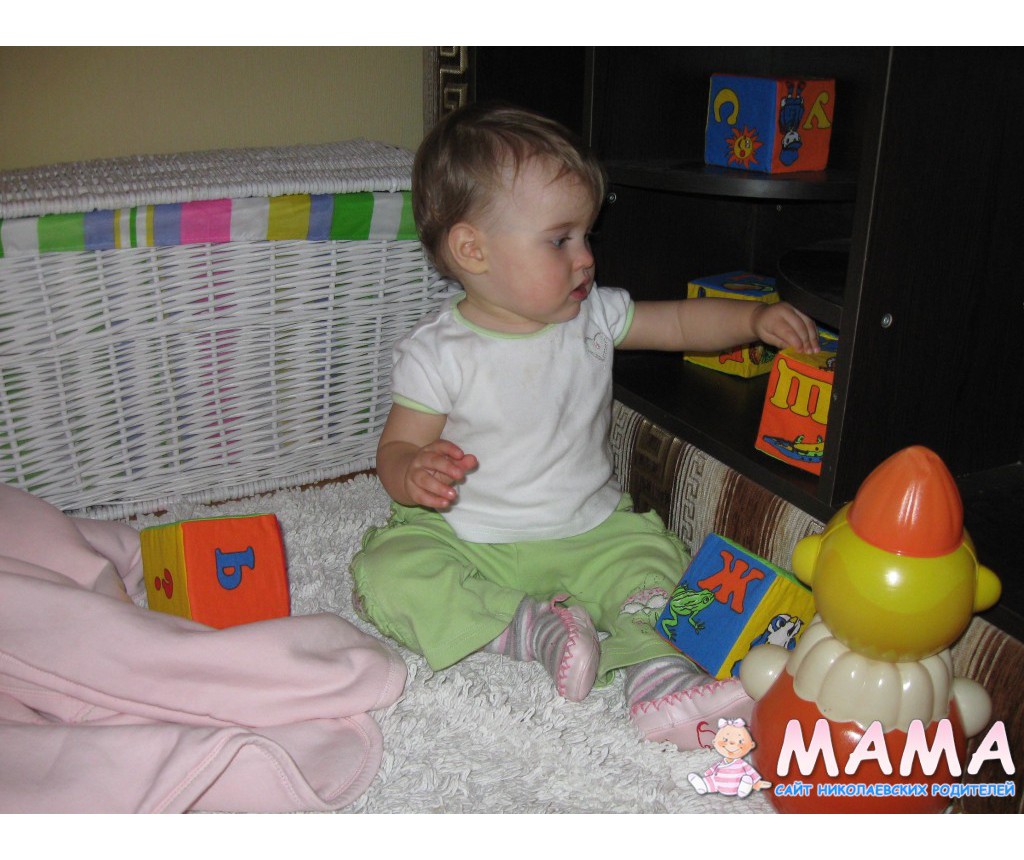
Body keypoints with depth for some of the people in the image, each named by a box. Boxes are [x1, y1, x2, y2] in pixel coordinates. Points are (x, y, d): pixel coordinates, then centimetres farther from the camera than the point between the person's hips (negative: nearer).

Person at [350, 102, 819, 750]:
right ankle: (533, 628, -26)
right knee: (388, 573, -25)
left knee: (655, 555, -18)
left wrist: (754, 318, -10)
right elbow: (396, 448, -8)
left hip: (588, 534, 3)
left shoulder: (593, 318, -1)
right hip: (466, 541, -2)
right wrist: (413, 472, -32)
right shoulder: (436, 353, -12)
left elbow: (681, 323, 7)